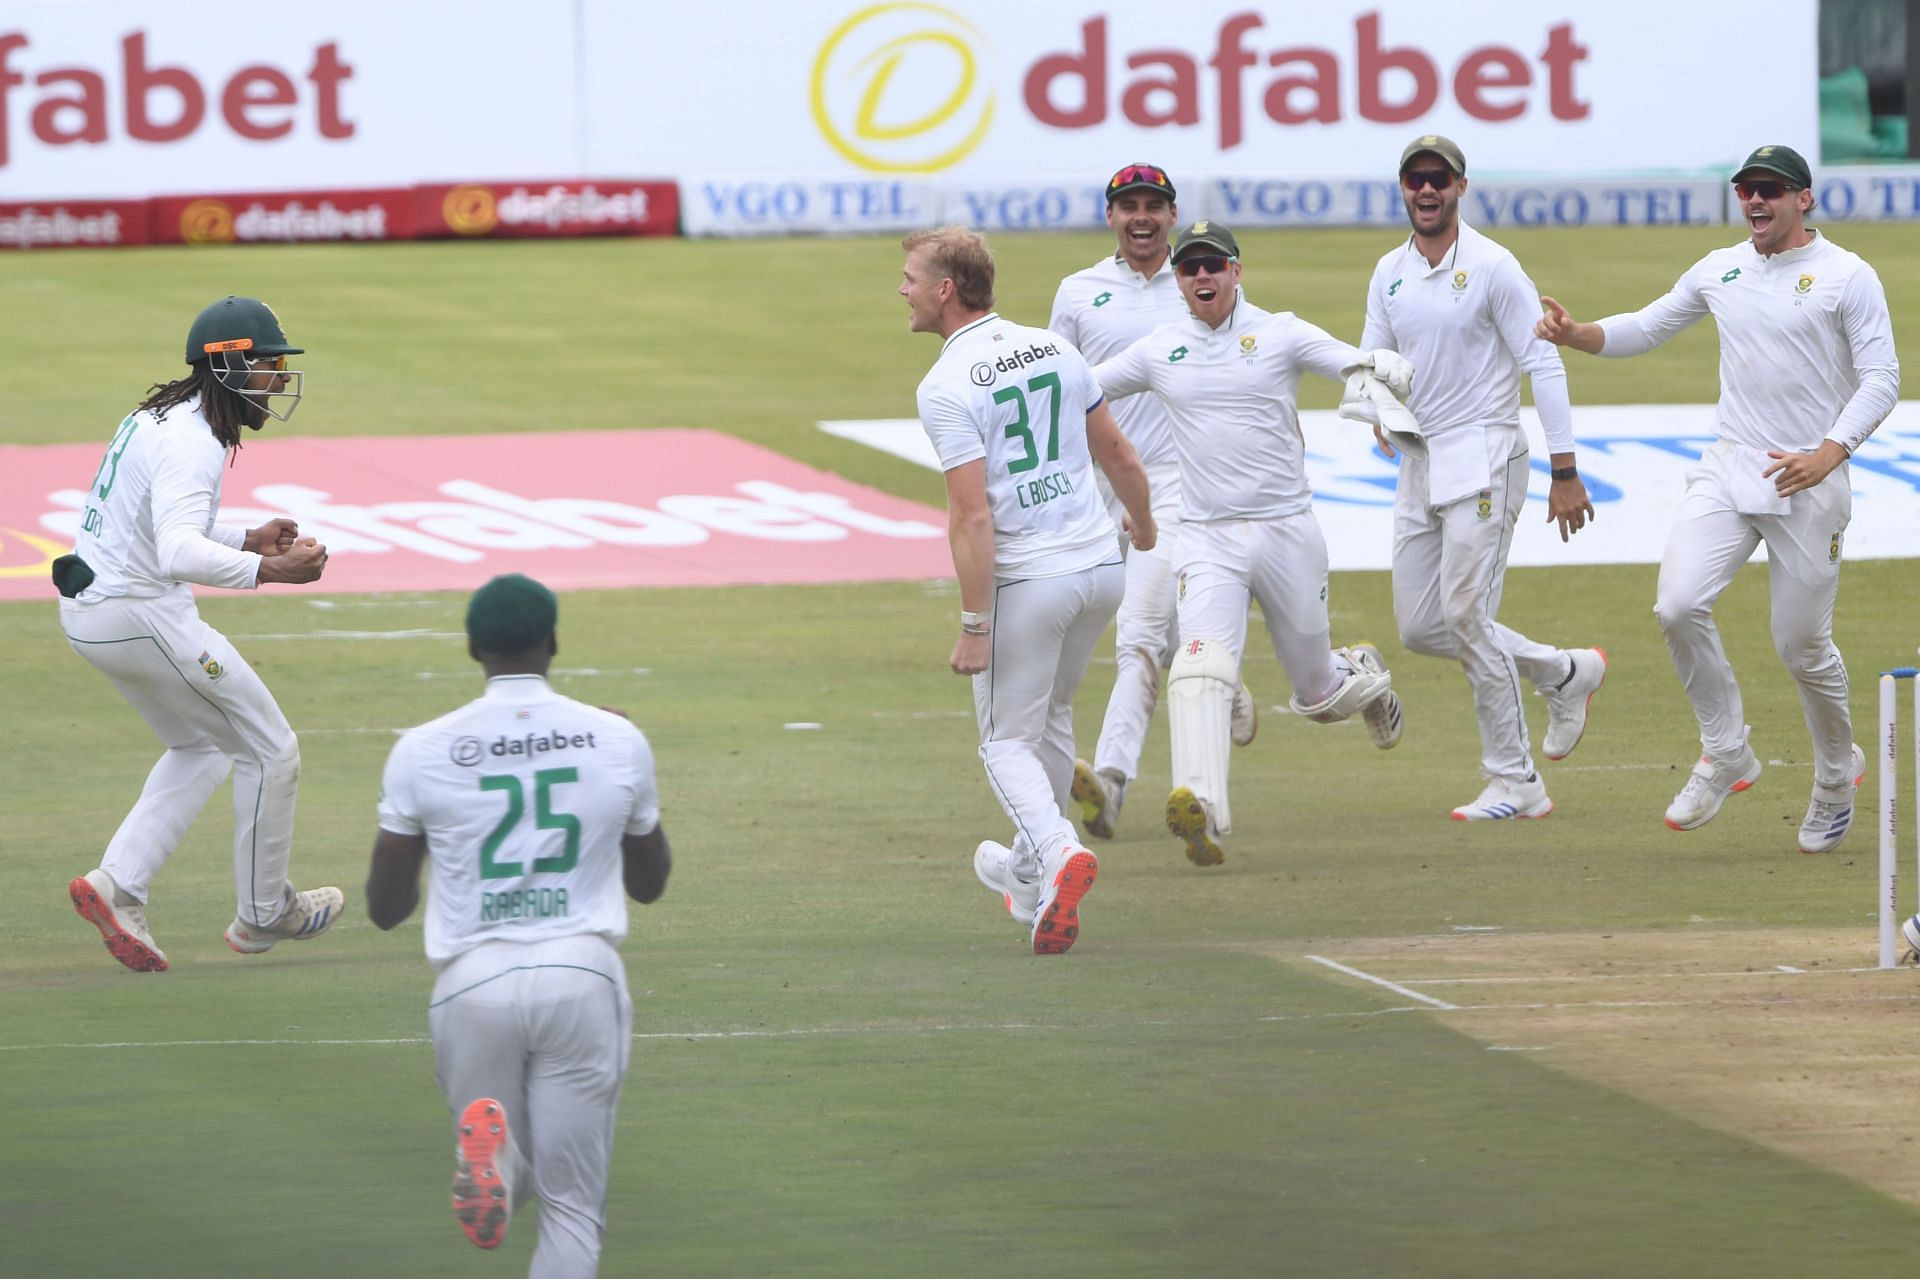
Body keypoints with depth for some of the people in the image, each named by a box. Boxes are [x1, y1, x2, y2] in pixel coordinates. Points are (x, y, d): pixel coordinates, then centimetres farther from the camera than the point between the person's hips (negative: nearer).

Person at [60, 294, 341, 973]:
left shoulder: (158, 418, 10)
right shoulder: (192, 444, -22)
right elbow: (178, 555, -35)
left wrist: (246, 540, 19)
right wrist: (266, 571, -42)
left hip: (86, 611, 10)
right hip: (141, 614, -10)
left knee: (200, 749, 24)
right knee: (270, 751, 4)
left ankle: (117, 884, 11)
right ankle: (265, 913, 18)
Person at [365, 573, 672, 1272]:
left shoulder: (423, 750, -2)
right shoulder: (618, 741, 2)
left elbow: (384, 908, 5)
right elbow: (650, 883, 17)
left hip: (474, 980, 0)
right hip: (582, 974, 0)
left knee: (513, 1180, 17)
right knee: (573, 1205, 5)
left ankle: (488, 1147, -19)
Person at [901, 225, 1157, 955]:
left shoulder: (947, 387, -15)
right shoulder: (1053, 349, 6)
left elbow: (972, 517, -20)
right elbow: (1118, 455, 16)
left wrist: (973, 626, -17)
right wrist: (1143, 523, 35)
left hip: (1026, 579, -6)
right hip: (1100, 564, 6)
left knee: (1008, 742, 6)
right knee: (1050, 716, 25)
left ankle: (1057, 852, -20)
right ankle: (1030, 874, 37)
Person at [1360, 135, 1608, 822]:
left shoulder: (1493, 268, -10)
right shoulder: (1389, 274, 10)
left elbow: (1544, 367, -11)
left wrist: (1566, 473, -15)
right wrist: (1379, 411, -7)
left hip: (1483, 456, -7)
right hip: (1418, 461, 7)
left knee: (1467, 615, -13)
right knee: (1419, 627, 6)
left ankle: (1514, 782, -4)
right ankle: (1565, 673, 25)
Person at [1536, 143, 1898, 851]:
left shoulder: (1847, 277, -5)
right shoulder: (1719, 270, 10)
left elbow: (1881, 379, -10)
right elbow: (1646, 327, 20)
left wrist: (1828, 455, -24)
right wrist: (1574, 334, -1)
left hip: (1810, 483, -4)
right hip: (1726, 474, 4)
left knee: (1802, 646, 1)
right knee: (1678, 606, -16)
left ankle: (1837, 772, 27)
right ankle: (1726, 756, 1)